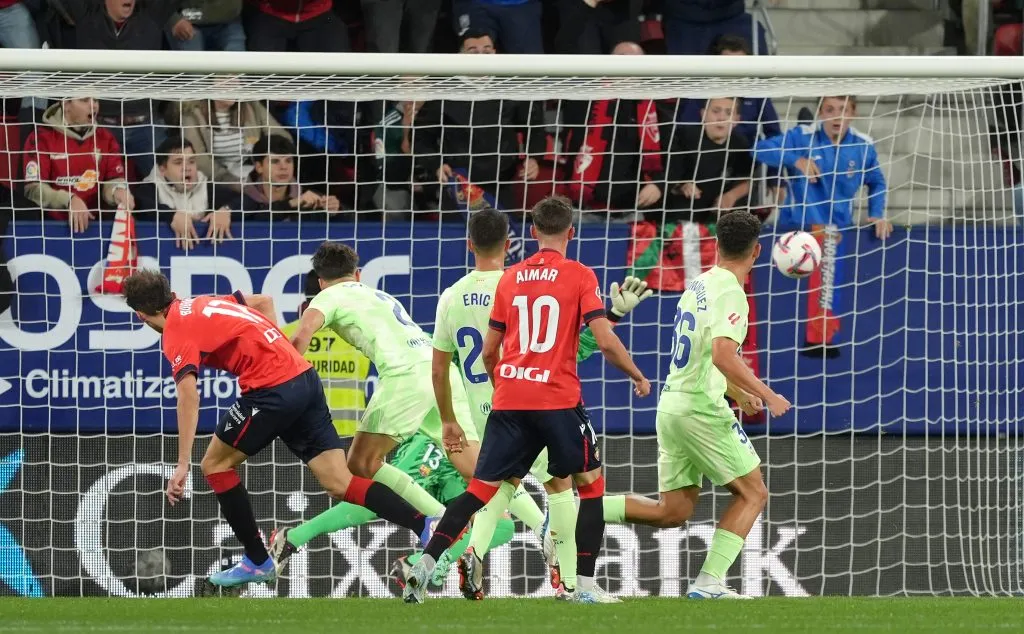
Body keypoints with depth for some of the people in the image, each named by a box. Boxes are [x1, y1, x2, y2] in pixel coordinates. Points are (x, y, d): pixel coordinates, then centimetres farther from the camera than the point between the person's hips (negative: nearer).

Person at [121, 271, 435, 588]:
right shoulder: (202, 303, 19)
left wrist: (182, 465, -21)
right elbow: (264, 301, 32)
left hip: (273, 389, -8)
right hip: (305, 377, 8)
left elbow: (188, 396, -19)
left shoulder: (176, 332, -5)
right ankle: (426, 528, -13)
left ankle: (257, 561, 11)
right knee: (340, 484, 2)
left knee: (216, 464, 10)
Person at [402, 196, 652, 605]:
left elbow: (489, 351, 15)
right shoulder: (580, 277, -1)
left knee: (481, 490, 7)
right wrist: (638, 377, 8)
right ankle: (585, 586, 5)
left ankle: (424, 566, -6)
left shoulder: (510, 278, 12)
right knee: (591, 485, 12)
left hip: (508, 400, 4)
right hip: (558, 399, -4)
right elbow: (605, 341, -9)